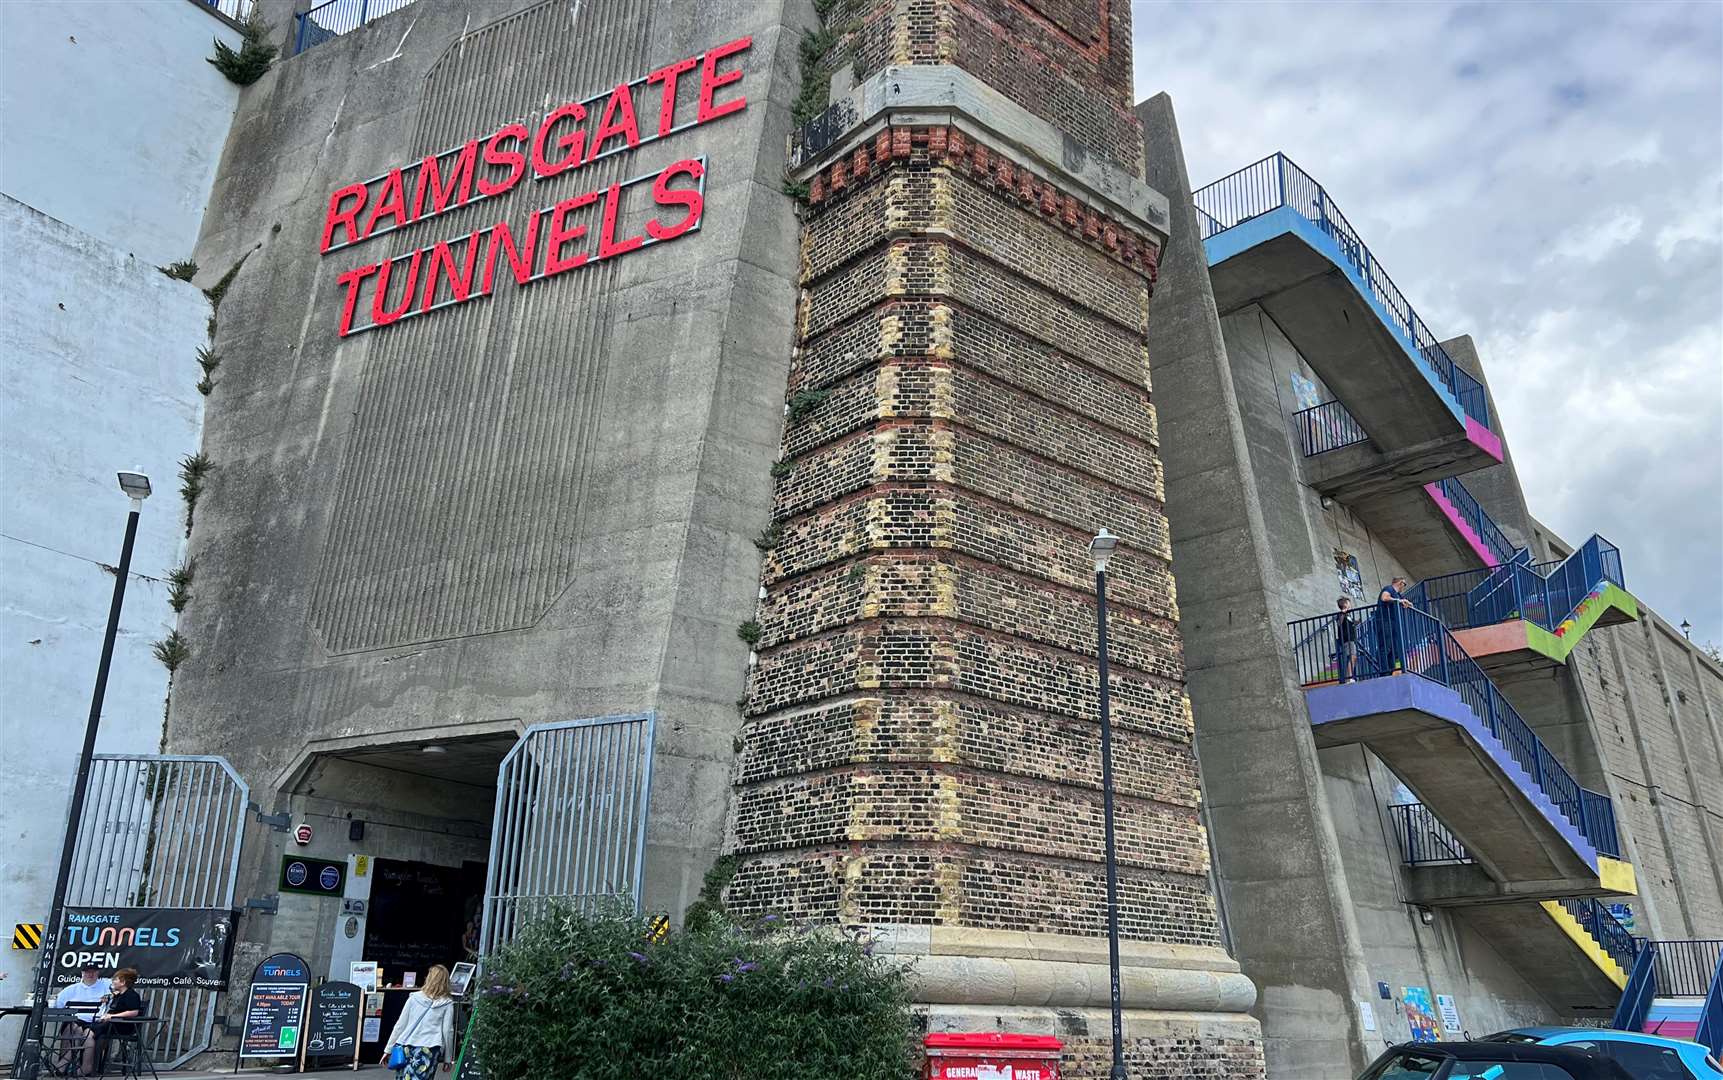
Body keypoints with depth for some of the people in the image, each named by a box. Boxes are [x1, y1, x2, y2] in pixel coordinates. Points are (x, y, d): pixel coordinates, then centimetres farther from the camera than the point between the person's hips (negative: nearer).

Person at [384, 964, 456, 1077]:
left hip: (406, 1047, 3)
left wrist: (388, 1049, 18)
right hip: (428, 1050, -3)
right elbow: (448, 1031, 4)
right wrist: (447, 1059, 10)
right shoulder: (447, 1003, 5)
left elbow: (400, 1025, 11)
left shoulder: (414, 998, 11)